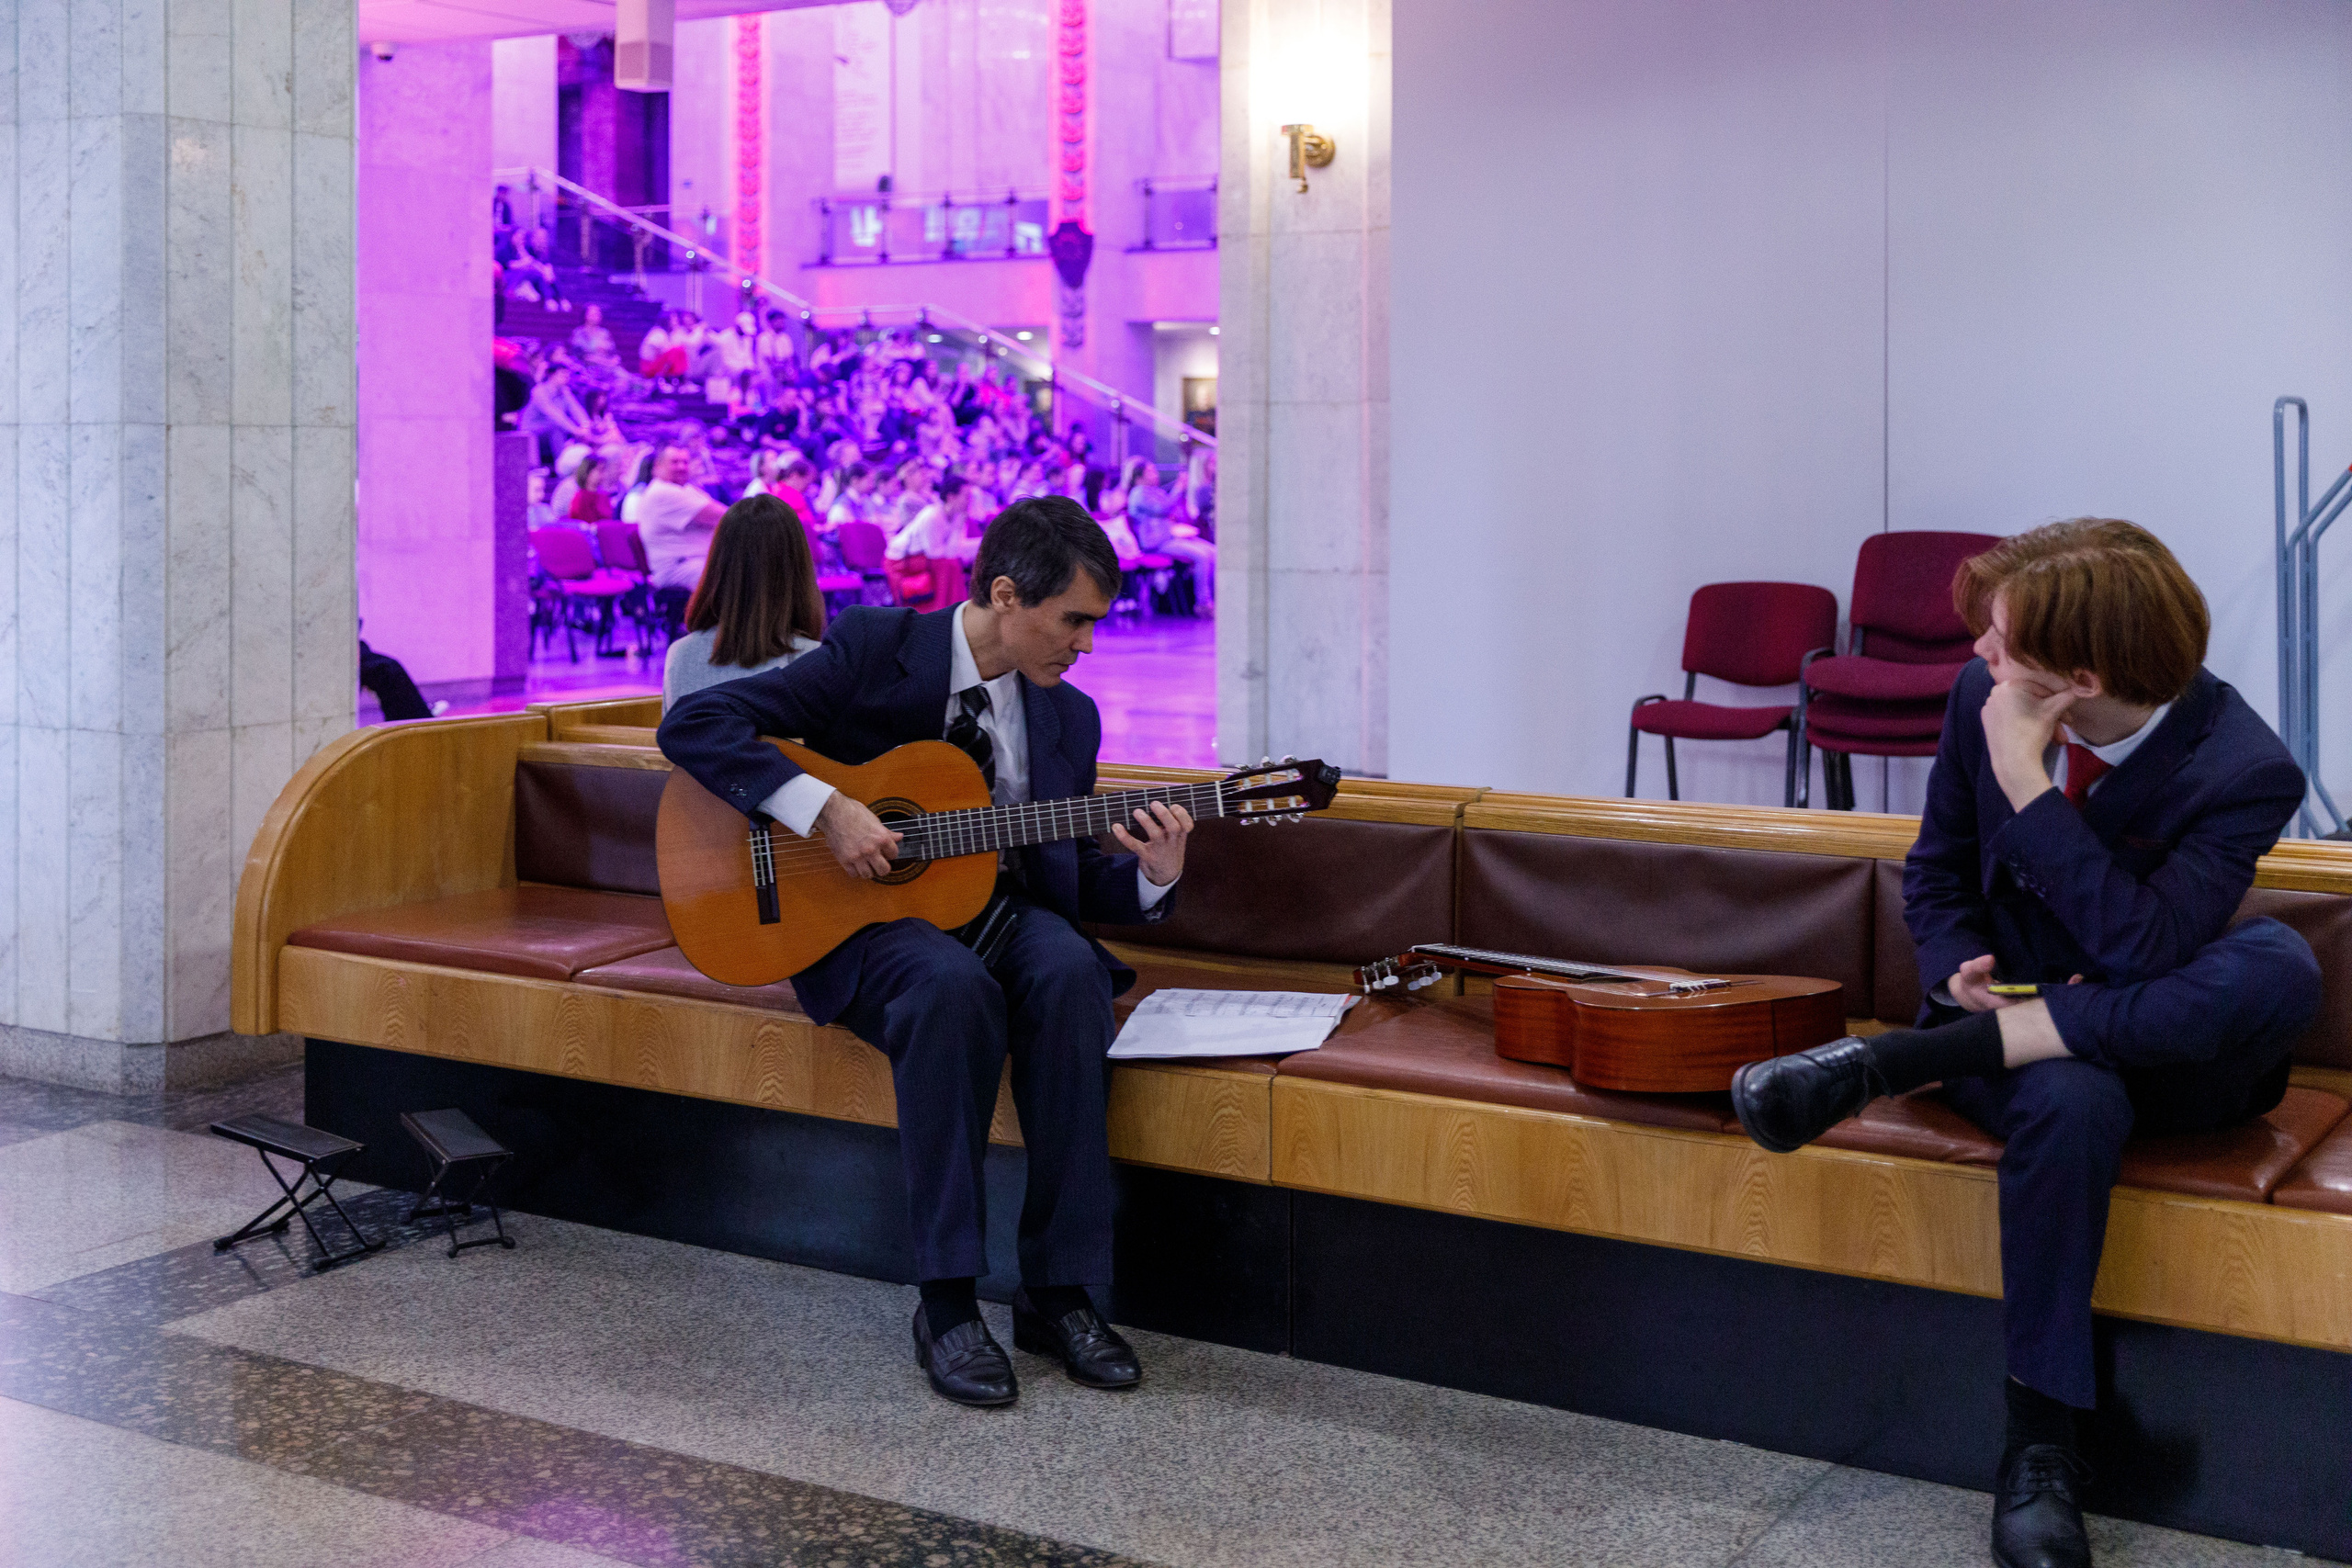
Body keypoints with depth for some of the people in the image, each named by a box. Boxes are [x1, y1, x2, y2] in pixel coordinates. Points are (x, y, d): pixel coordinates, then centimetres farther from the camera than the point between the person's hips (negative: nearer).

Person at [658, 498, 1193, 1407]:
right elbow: (691, 725, -12)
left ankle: (1058, 1290, -24)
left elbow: (1073, 881, 12)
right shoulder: (872, 650, -7)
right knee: (953, 984, -38)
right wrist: (822, 809, -22)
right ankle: (948, 1303, -29)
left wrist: (1152, 875, -10)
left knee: (1072, 973, -32)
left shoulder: (1068, 716, 9)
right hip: (870, 918, -4)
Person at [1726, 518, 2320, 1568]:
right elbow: (1936, 876, 7)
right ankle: (2039, 1447, -28)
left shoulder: (2245, 772, -21)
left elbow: (2145, 949, -33)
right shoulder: (1983, 696, -7)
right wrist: (1962, 972, -14)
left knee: (2281, 967, -37)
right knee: (2070, 1102, -38)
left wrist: (2027, 781, -33)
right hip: (2014, 1013, 1)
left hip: (2168, 1047, -1)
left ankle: (1890, 1063, -35)